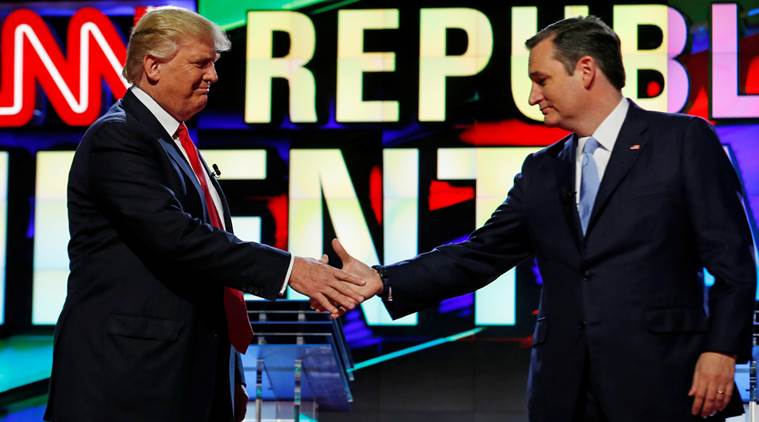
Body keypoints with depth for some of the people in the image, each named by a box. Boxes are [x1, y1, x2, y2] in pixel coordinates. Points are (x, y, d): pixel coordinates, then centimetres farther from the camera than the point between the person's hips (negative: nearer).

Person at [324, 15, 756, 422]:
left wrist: (721, 350, -13)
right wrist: (383, 281, 2)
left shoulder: (684, 141, 0)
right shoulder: (542, 171, 16)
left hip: (658, 382, -5)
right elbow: (480, 255, 12)